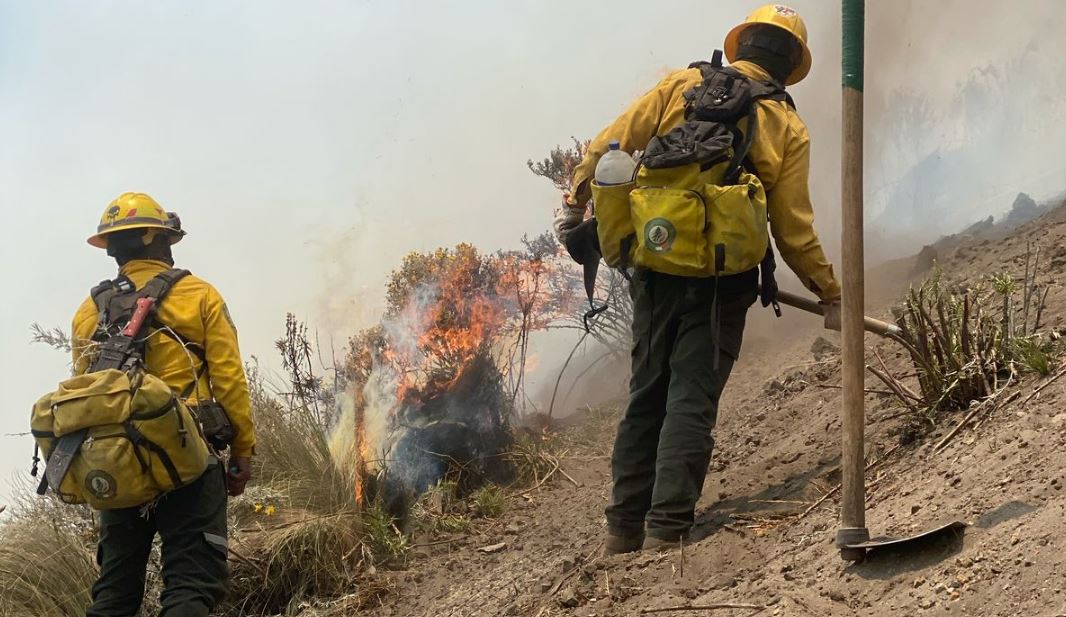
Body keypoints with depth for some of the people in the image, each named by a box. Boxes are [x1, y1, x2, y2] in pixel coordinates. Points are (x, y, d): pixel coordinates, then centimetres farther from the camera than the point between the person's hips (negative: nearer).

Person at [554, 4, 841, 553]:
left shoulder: (680, 86, 6)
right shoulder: (788, 129, 3)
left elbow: (610, 147, 1)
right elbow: (793, 231, 1)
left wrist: (575, 204, 14)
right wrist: (832, 296, 11)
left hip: (655, 267, 3)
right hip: (721, 280, -3)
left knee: (647, 396, 13)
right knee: (691, 402, -1)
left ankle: (624, 528, 15)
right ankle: (666, 530, -10)